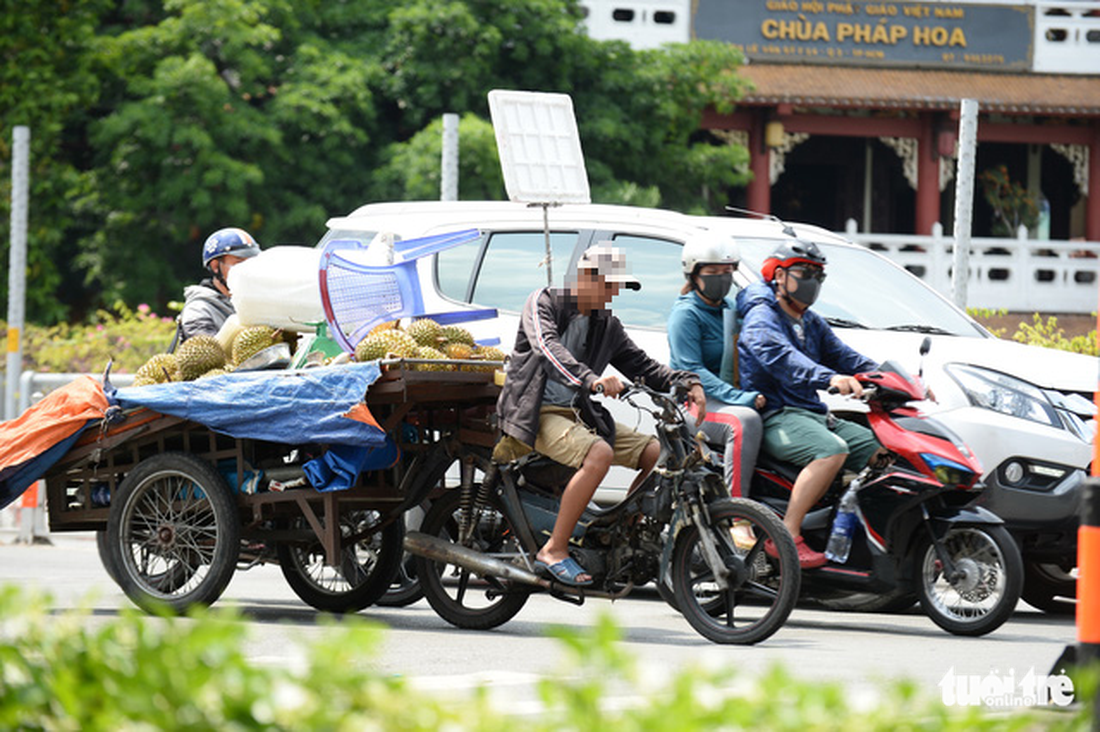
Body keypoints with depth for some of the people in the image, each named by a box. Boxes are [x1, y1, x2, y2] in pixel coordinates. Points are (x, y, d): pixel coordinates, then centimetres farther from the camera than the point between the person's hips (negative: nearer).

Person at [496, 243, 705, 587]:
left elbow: (641, 365, 14)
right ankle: (554, 550, -29)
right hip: (538, 414, -8)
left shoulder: (606, 325, 15)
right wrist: (591, 379, -42)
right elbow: (548, 348, -24)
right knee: (599, 454, -33)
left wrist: (685, 382, -6)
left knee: (659, 453, -6)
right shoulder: (543, 303, -6)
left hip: (577, 413, 8)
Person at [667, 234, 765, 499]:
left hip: (727, 396, 8)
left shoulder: (731, 310, 18)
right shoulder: (685, 313, -7)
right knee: (745, 422, -36)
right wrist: (739, 398, -27)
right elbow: (692, 370, -16)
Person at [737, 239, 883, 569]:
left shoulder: (812, 324, 24)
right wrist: (829, 378, -42)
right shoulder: (762, 316, -6)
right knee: (832, 450, -35)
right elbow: (779, 356, -26)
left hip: (815, 415, 9)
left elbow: (844, 357, 20)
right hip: (776, 417, -9)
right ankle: (787, 537, -34)